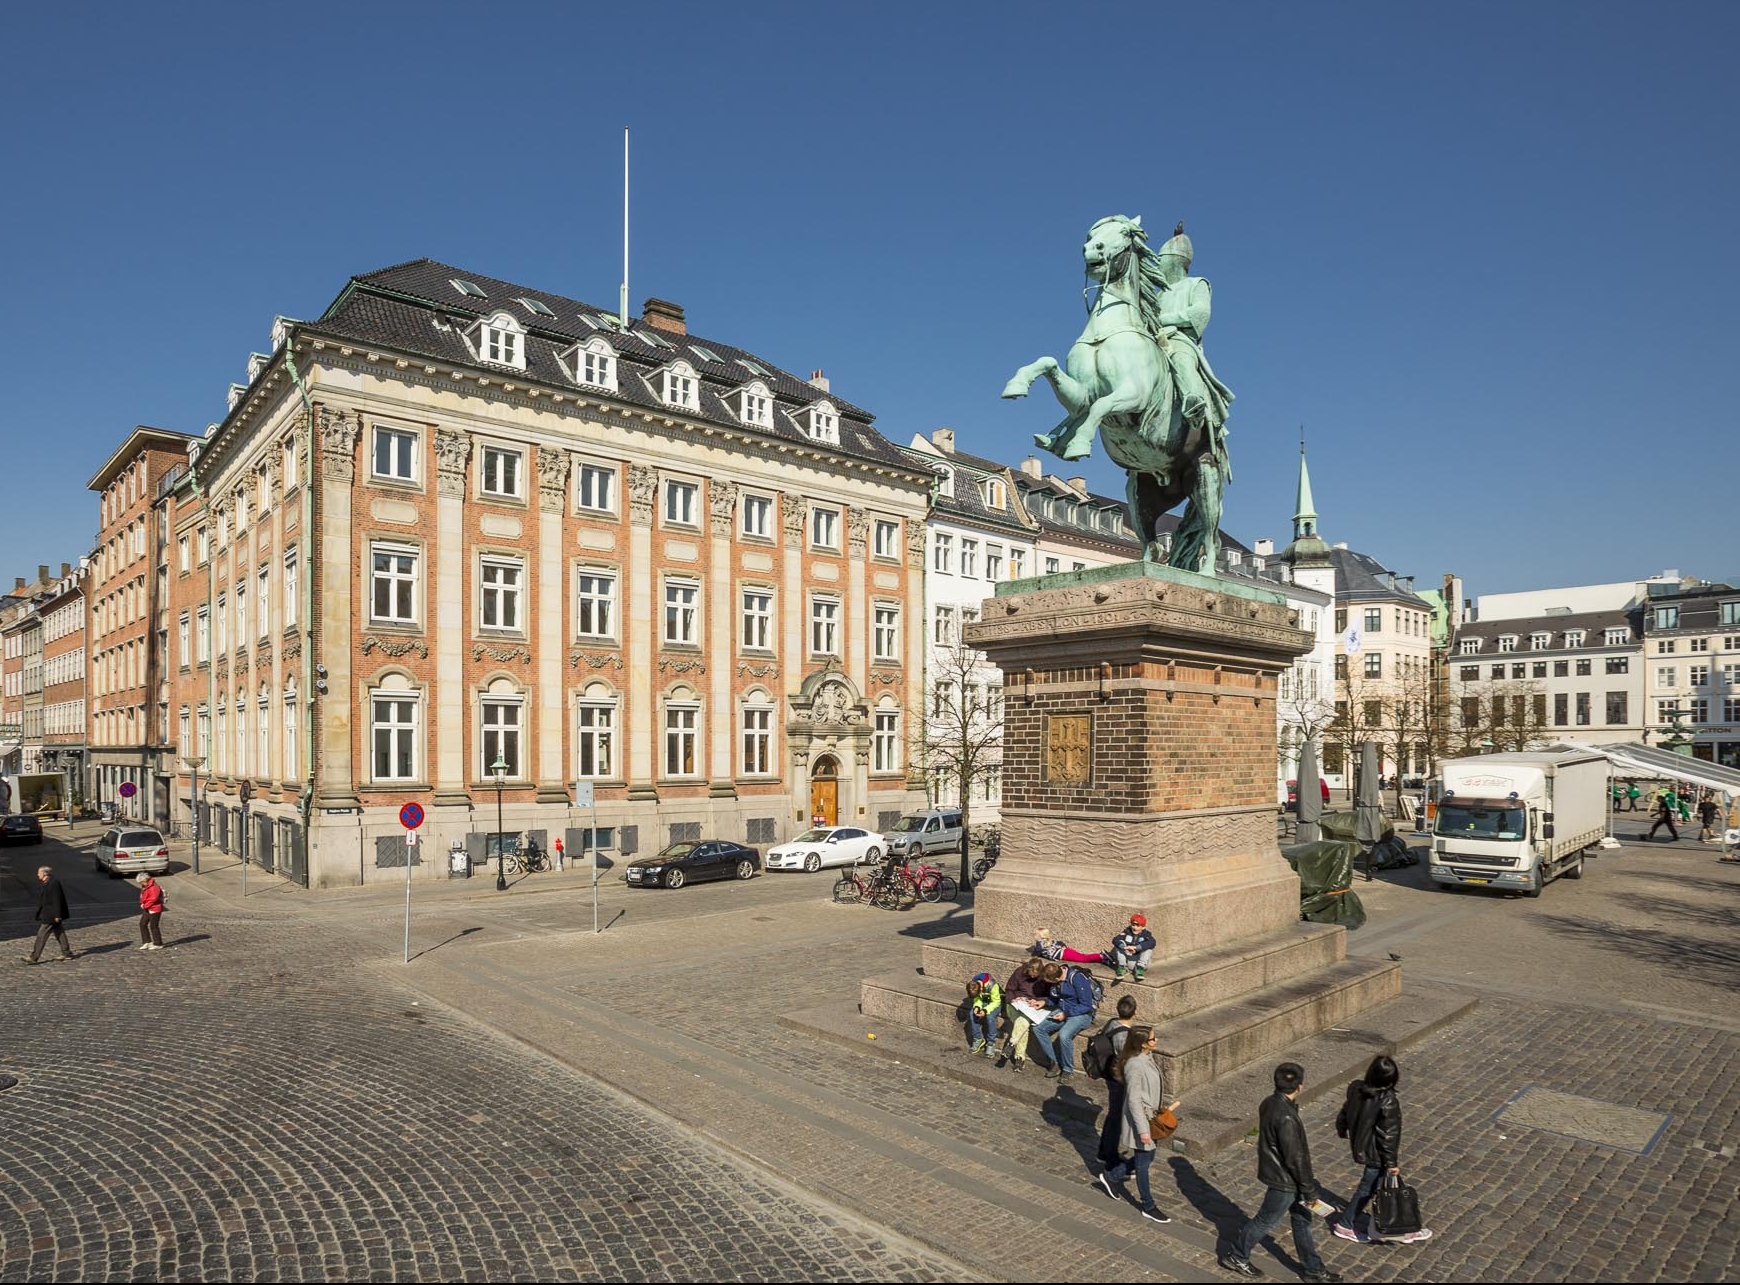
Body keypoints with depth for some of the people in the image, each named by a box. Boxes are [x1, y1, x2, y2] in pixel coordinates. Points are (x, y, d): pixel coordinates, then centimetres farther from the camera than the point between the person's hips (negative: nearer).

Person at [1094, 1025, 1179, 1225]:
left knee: (1147, 1157, 21)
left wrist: (1163, 1108, 20)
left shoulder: (1148, 1057, -1)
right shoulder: (1135, 1065, -29)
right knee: (1143, 1163, 8)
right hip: (1141, 1119, -9)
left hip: (1152, 1117, 9)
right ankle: (1149, 1207, 25)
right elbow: (1134, 1100, -25)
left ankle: (1110, 1177, 37)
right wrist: (1142, 1129, -23)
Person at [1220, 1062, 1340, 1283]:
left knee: (1301, 1218, 21)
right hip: (1284, 1180, -8)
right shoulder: (1286, 1117, -33)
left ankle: (1313, 1268, 36)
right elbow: (1295, 1158, -27)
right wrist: (1309, 1191, -16)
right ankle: (1235, 1257, 26)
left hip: (1276, 1170, 8)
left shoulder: (1269, 1103, -4)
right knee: (1267, 1221, 10)